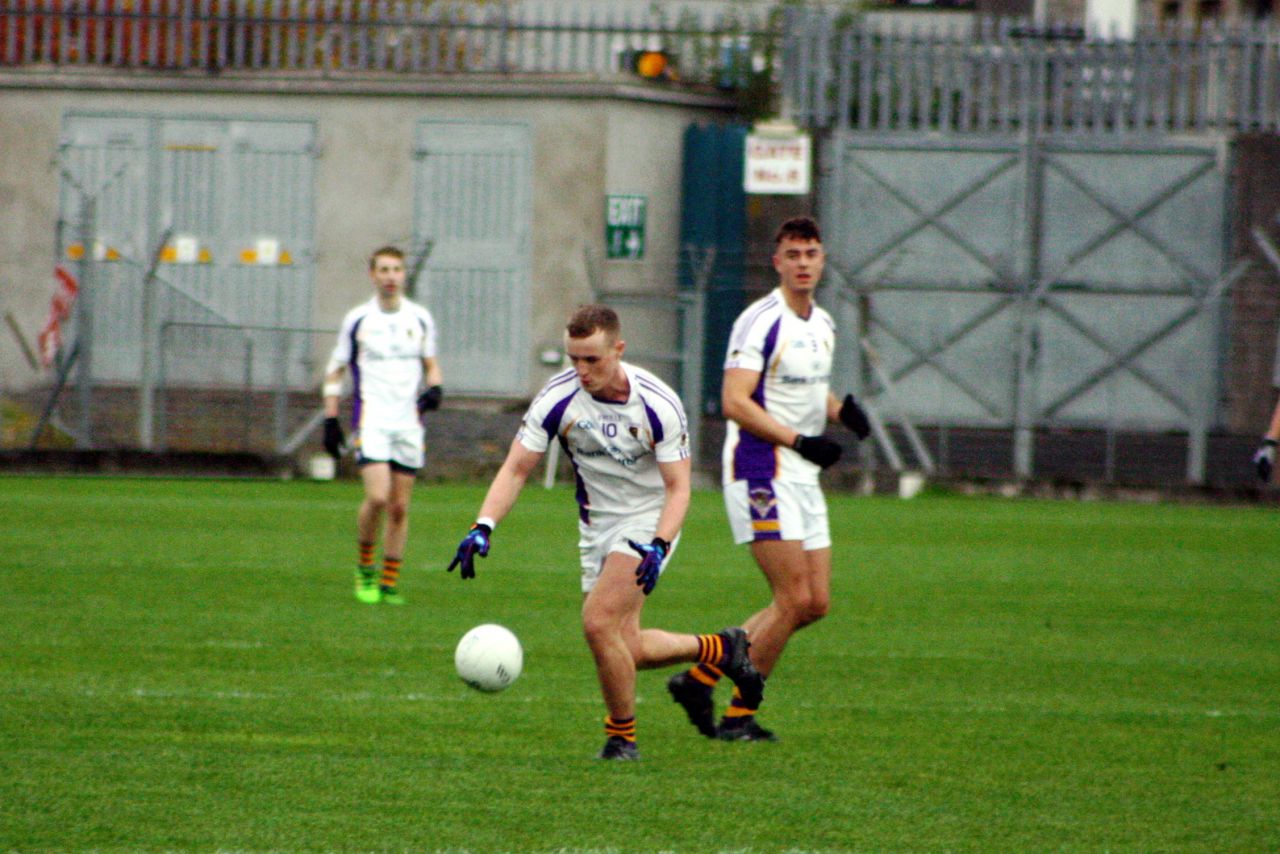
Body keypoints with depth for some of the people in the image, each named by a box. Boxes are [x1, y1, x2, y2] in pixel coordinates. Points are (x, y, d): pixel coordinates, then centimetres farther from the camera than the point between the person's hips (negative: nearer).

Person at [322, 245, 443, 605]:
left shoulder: (420, 319, 8)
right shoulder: (357, 319, 1)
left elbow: (431, 365, 19)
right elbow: (334, 372, 7)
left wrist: (434, 388, -4)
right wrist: (330, 420, 0)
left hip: (409, 423, 3)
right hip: (371, 420, -3)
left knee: (399, 507, 4)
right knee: (378, 497, -19)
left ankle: (389, 583, 12)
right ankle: (365, 568, 2)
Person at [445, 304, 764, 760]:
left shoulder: (658, 405, -22)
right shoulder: (557, 398, -15)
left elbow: (678, 487, -17)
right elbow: (516, 468, -11)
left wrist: (658, 547, -34)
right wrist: (483, 527, -27)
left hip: (650, 520, -5)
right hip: (597, 525, 5)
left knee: (598, 621, -23)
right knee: (625, 649, 5)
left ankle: (622, 736, -4)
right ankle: (719, 649, 31)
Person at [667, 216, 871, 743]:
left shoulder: (822, 324, 14)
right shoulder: (760, 321, -13)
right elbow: (735, 402, -20)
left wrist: (841, 410, 5)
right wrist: (798, 440, -26)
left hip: (803, 478, 9)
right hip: (761, 472, -9)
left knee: (815, 604, 6)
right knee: (794, 599, -12)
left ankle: (700, 678, 13)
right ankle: (739, 715, 0)